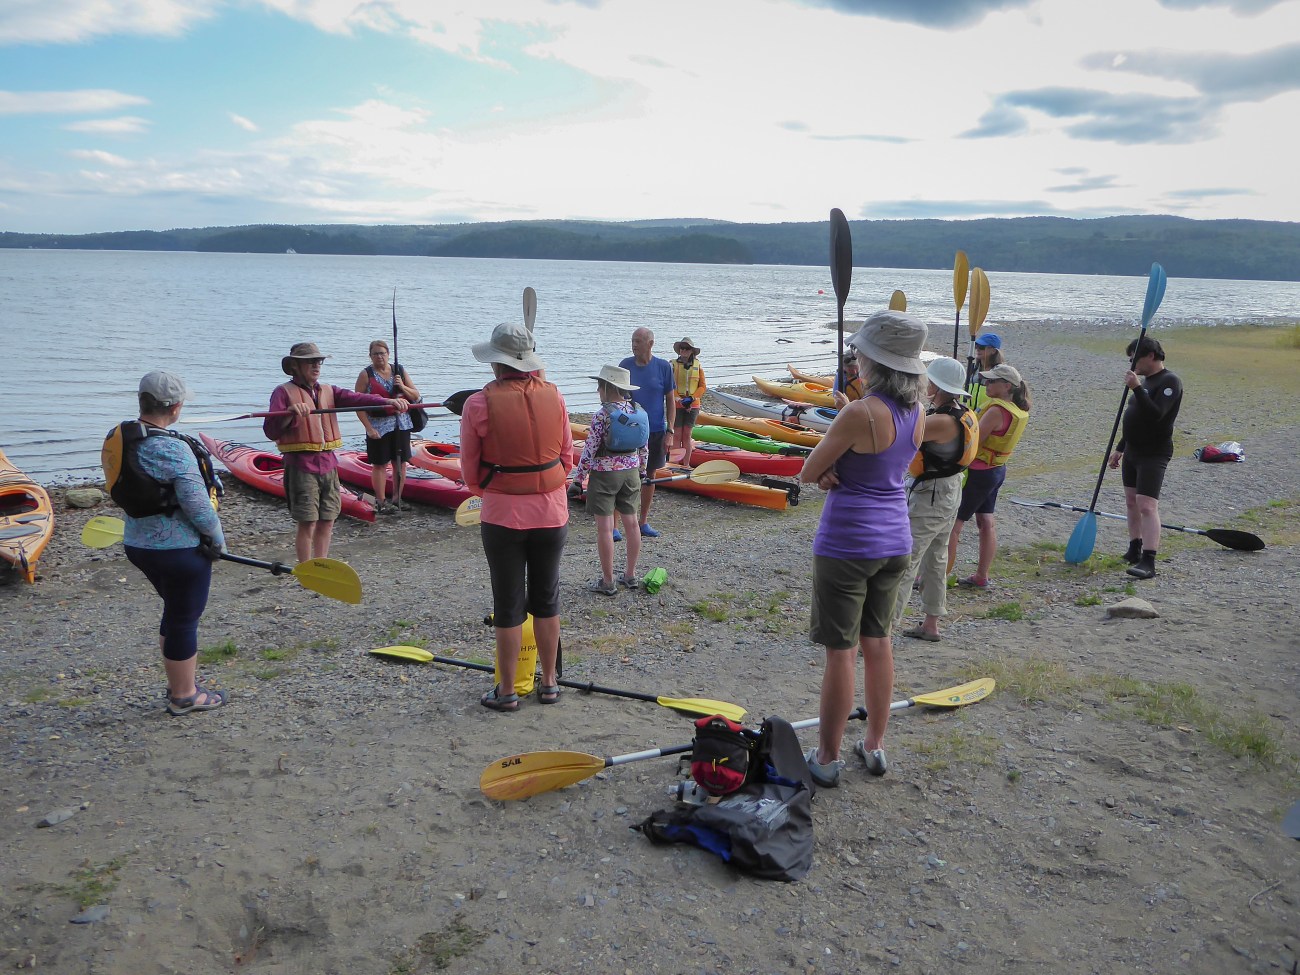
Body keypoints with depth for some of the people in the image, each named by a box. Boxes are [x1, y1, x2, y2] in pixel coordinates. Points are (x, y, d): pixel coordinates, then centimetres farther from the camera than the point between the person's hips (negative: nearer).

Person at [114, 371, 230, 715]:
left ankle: (180, 683, 38)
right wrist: (217, 539, -5)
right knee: (184, 619, 7)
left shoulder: (122, 438, 2)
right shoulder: (173, 450, -24)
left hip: (138, 543, 9)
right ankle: (184, 696, 22)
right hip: (179, 550, -9)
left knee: (175, 612, 24)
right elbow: (197, 505, -22)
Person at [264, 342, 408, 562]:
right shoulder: (284, 392, -2)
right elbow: (270, 430, -11)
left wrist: (388, 401, -20)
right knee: (307, 524, -4)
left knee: (327, 523, 10)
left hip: (328, 463, 6)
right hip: (301, 465, -5)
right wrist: (290, 413, -28)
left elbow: (357, 398, -4)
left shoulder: (328, 392, 14)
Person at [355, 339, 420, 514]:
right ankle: (380, 502, 7)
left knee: (401, 462, 6)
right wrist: (369, 428, -14)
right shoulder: (366, 375, -3)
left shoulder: (400, 371, 8)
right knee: (380, 464, -1)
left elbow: (416, 396, 9)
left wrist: (403, 387, -11)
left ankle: (397, 498, 18)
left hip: (401, 425, 4)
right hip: (379, 426, -4)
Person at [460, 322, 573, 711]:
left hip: (503, 517, -3)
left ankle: (507, 691, 19)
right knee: (546, 599, 16)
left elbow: (470, 473, -5)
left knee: (508, 605, 8)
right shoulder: (553, 395, -3)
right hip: (552, 512, 3)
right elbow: (567, 458, 5)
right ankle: (549, 682, 28)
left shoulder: (479, 404, -13)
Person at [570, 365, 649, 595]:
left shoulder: (602, 416, -17)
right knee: (631, 523, 14)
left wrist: (578, 477, -5)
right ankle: (630, 575, 25)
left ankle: (608, 582, 6)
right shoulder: (639, 412, 1)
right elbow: (644, 448, 9)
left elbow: (590, 451, -14)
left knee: (605, 528, 0)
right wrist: (642, 472, 22)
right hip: (630, 472, 7)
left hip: (604, 474, -6)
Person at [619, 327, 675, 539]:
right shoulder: (625, 365, 0)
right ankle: (614, 526, 3)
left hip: (655, 431, 1)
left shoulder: (663, 367, -2)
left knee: (649, 476, 11)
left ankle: (643, 522, 24)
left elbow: (670, 400, 1)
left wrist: (670, 431, -5)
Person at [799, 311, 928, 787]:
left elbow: (808, 473, -12)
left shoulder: (860, 413, -22)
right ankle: (875, 746, 30)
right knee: (878, 643, 18)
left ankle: (827, 758, 16)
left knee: (841, 652, 2)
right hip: (895, 540, 8)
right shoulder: (916, 412, 3)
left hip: (846, 543, -8)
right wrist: (837, 471, -5)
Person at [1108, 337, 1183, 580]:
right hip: (1133, 451, 10)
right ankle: (1135, 549, 28)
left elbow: (1155, 414, -28)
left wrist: (1137, 388, -32)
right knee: (1131, 501, 15)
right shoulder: (1145, 381, 14)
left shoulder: (1169, 382, -14)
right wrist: (1120, 448, 22)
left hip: (1154, 454, -9)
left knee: (1147, 505, -16)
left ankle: (1148, 562, -21)